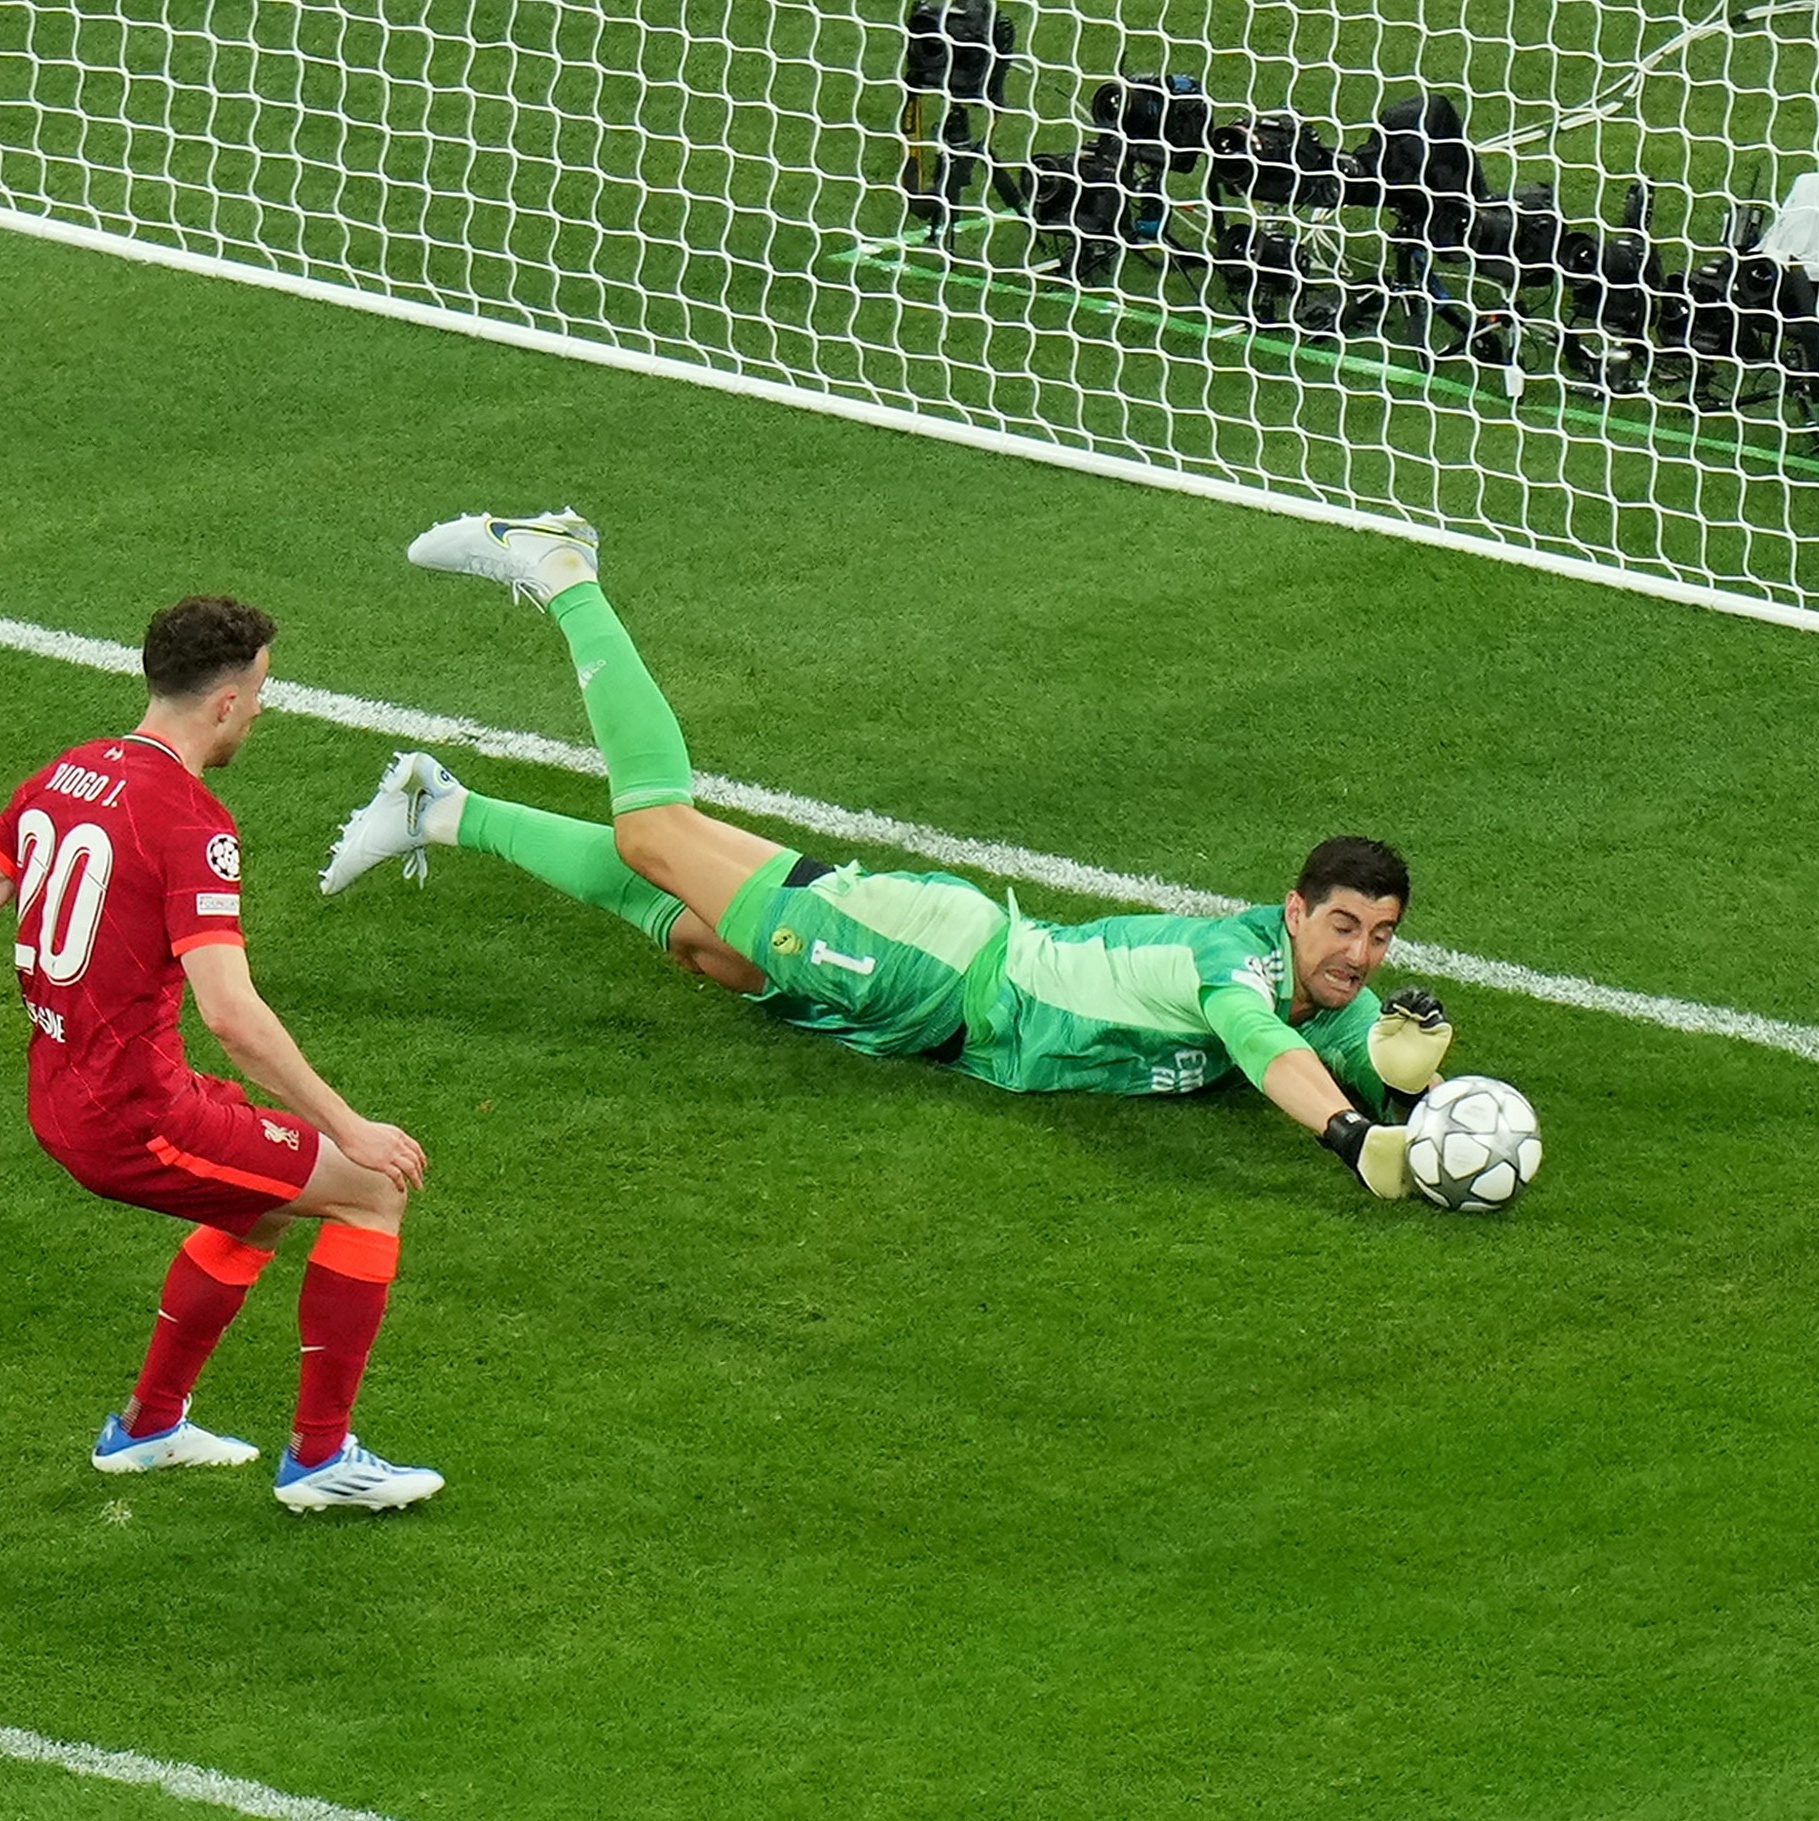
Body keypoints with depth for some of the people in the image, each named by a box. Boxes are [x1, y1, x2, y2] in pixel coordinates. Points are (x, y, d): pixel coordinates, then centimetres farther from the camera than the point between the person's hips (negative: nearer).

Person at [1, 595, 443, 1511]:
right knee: (373, 1189, 2)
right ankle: (320, 1456, 8)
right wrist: (347, 1127, -19)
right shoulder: (189, 822, -19)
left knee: (267, 1202, 30)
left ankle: (148, 1426, 37)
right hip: (136, 1116, -9)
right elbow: (230, 1013, -26)